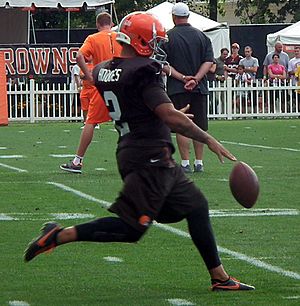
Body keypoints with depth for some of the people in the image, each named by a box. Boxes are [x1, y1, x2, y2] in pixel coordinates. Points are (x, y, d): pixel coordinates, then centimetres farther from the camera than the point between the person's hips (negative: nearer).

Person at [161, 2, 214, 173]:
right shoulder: (201, 36, 6)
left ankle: (186, 163, -4)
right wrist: (195, 79, -8)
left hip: (177, 88, -3)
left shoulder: (167, 37, -3)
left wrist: (182, 77, -9)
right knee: (199, 127, 8)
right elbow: (209, 61, -1)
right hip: (200, 88, 3)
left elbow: (163, 65, -9)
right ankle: (199, 163, 11)